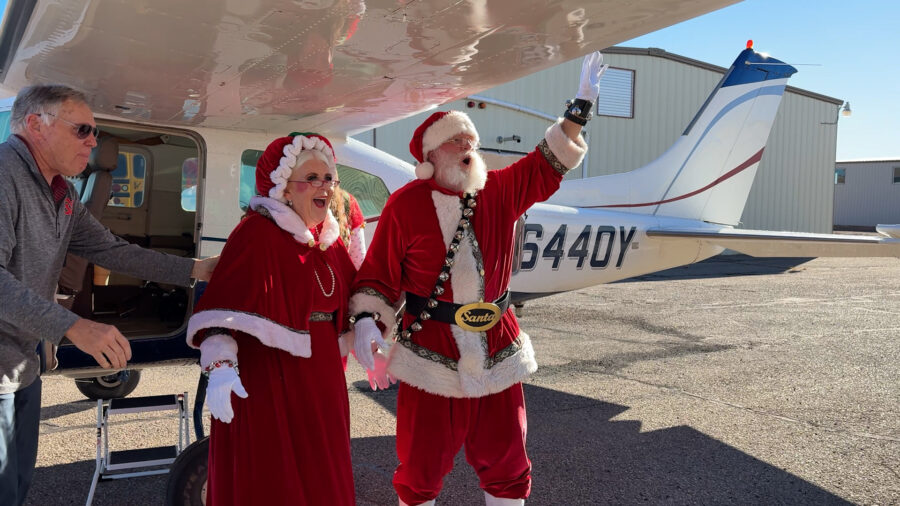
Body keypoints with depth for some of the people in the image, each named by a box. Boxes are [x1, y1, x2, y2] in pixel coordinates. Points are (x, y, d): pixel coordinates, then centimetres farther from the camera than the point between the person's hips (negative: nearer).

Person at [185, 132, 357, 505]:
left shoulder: (328, 237, 9)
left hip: (320, 375, 8)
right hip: (266, 379, -8)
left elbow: (344, 301, 22)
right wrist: (221, 366, -36)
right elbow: (224, 307, -25)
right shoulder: (256, 233, -16)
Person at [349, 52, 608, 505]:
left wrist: (581, 106, 5)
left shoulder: (502, 189, 3)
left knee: (506, 463, 15)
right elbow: (379, 271, -3)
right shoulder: (406, 204, -7)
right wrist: (366, 320, -16)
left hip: (496, 351, 4)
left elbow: (547, 164, 10)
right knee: (421, 467, 9)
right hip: (431, 354, -3)